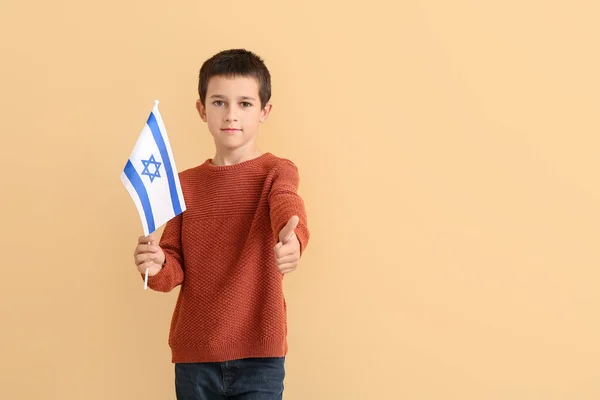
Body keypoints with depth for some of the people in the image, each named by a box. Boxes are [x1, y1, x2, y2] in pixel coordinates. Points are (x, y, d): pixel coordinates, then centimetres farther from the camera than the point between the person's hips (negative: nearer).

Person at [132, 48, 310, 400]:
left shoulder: (277, 172, -2)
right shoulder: (186, 183, 8)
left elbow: (288, 209, -25)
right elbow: (176, 270, 6)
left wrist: (293, 240, -49)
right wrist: (157, 266, -18)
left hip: (258, 354, -3)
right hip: (194, 354, 3)